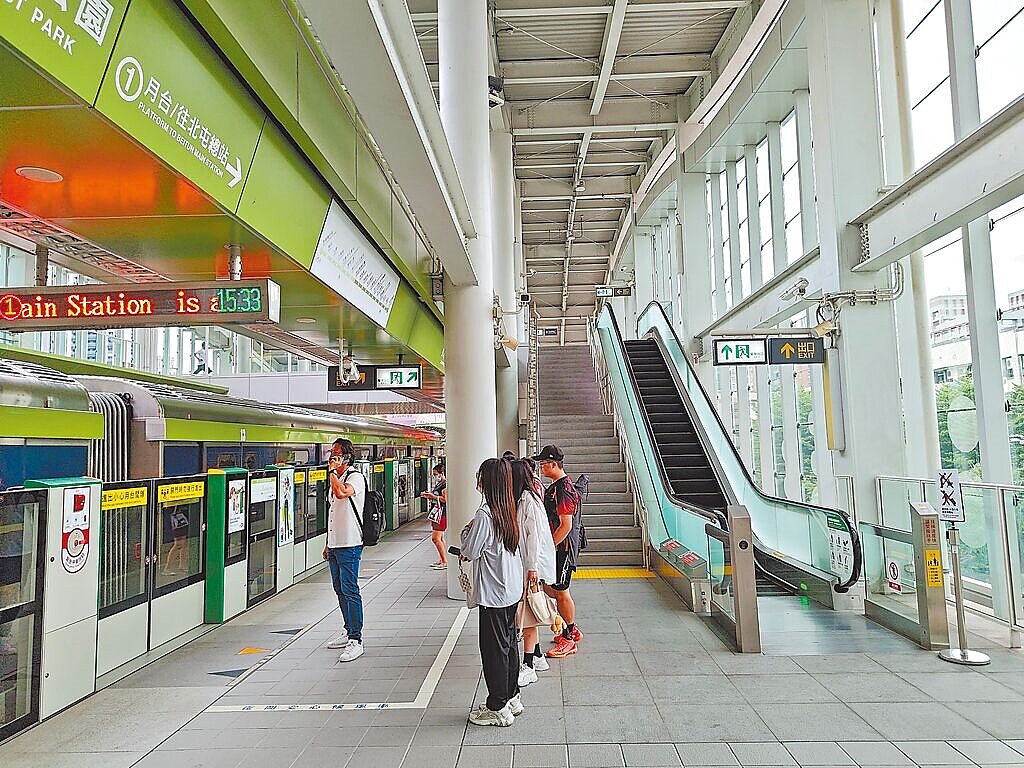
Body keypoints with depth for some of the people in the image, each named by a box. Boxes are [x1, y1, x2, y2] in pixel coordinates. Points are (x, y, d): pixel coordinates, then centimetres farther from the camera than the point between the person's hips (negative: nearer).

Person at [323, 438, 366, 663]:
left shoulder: (355, 477, -10)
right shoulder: (335, 479, 17)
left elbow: (342, 493, -33)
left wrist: (333, 471, -18)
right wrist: (328, 543, 21)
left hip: (349, 545, -9)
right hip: (335, 545, 9)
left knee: (350, 591, -8)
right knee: (340, 590, 15)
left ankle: (356, 641, -4)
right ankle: (349, 632, 27)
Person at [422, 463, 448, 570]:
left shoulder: (445, 484, -13)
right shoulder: (438, 484, 18)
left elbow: (445, 499, -23)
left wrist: (433, 496, -17)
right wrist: (428, 495, 9)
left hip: (442, 514, -11)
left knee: (436, 538, -13)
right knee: (440, 538, 14)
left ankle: (445, 562, -9)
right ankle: (442, 560, 20)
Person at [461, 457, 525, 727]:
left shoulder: (485, 514, -21)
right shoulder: (509, 510, 4)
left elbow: (469, 551, -14)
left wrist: (467, 531, 0)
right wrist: (472, 552, 11)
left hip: (493, 592, -8)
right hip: (512, 588, 8)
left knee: (494, 648, 3)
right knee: (509, 643, 18)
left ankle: (498, 708, 14)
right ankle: (511, 697, 31)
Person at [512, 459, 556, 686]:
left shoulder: (529, 499, -16)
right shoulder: (521, 499, 11)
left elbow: (534, 535, -19)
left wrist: (532, 567, -21)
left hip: (532, 565, -9)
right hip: (524, 565, 9)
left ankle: (528, 667, 2)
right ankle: (537, 657, 27)